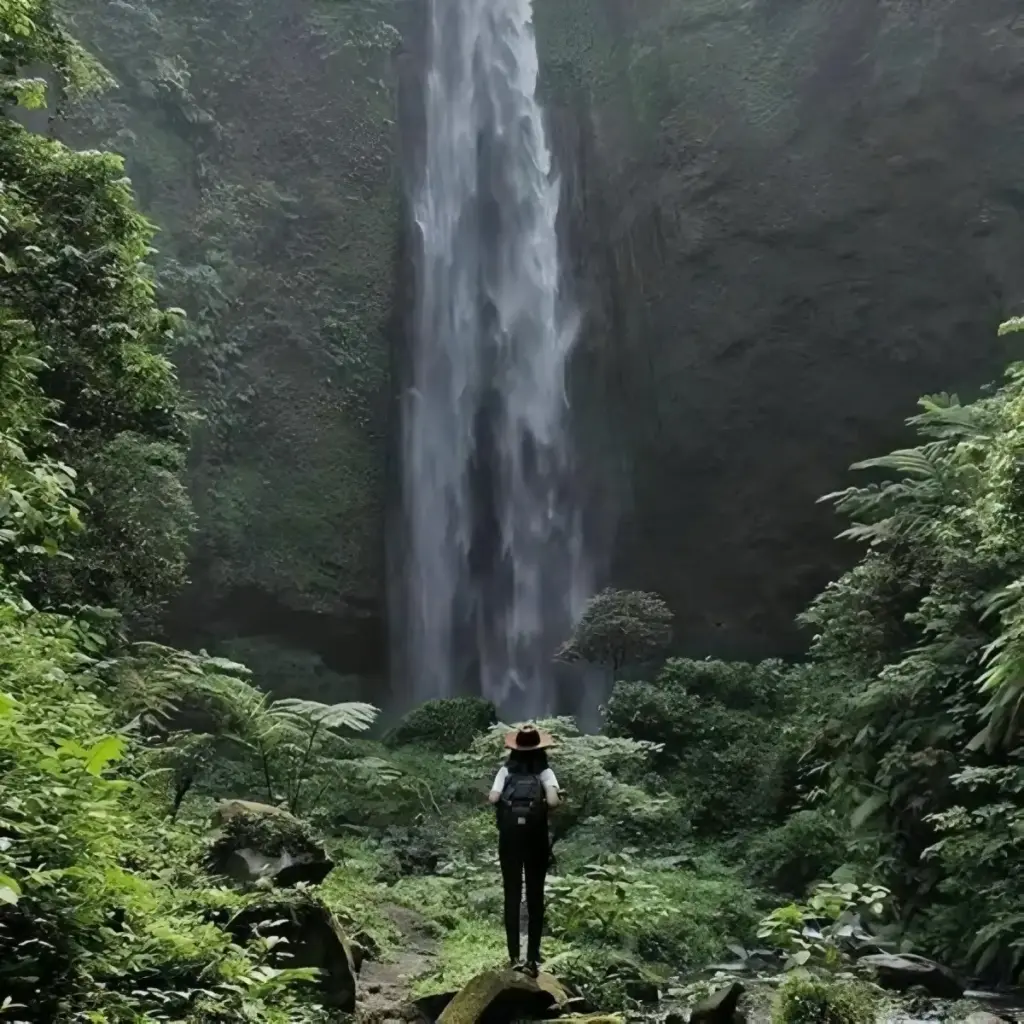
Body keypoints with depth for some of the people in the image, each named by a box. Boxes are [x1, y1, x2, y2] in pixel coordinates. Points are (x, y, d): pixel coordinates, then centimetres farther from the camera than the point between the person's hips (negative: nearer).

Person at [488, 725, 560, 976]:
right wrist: (542, 807, 6)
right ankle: (532, 958, 8)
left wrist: (506, 804, 10)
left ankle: (514, 957, 3)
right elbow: (553, 801, -16)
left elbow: (493, 798, -11)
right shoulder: (544, 771, 0)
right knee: (535, 897, 9)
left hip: (509, 836, 1)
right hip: (536, 837, -1)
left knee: (512, 895, 7)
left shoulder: (506, 770, 3)